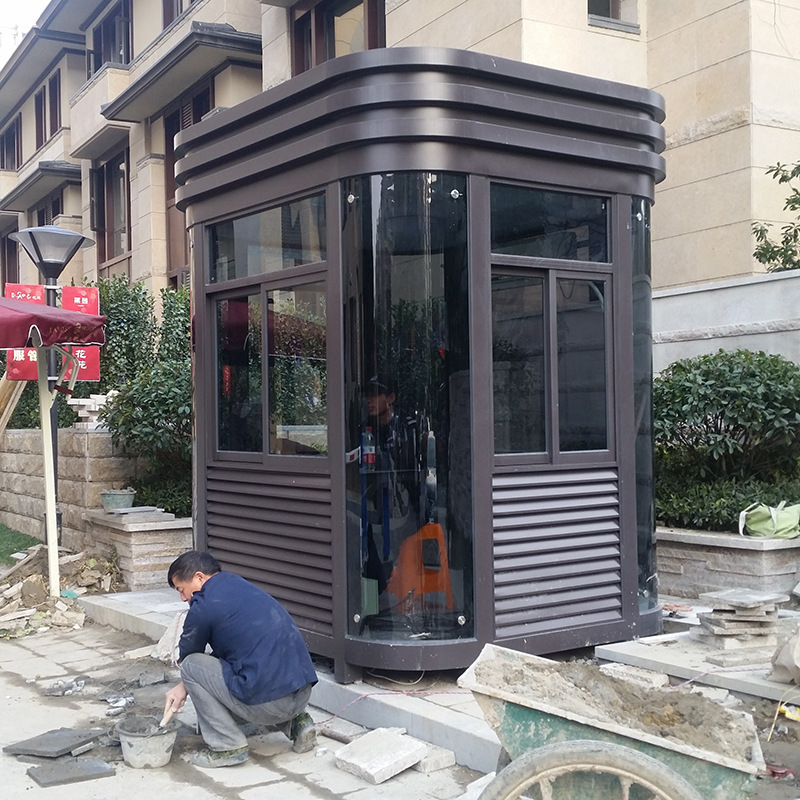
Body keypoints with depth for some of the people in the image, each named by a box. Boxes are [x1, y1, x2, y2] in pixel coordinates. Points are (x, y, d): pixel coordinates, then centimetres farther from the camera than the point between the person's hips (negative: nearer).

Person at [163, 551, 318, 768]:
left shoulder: (204, 605, -6)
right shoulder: (239, 585, 19)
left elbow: (186, 655, 13)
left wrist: (184, 686, 35)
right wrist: (184, 687, 29)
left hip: (268, 703, -8)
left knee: (191, 666, 6)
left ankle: (228, 747, 5)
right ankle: (295, 722, 16)